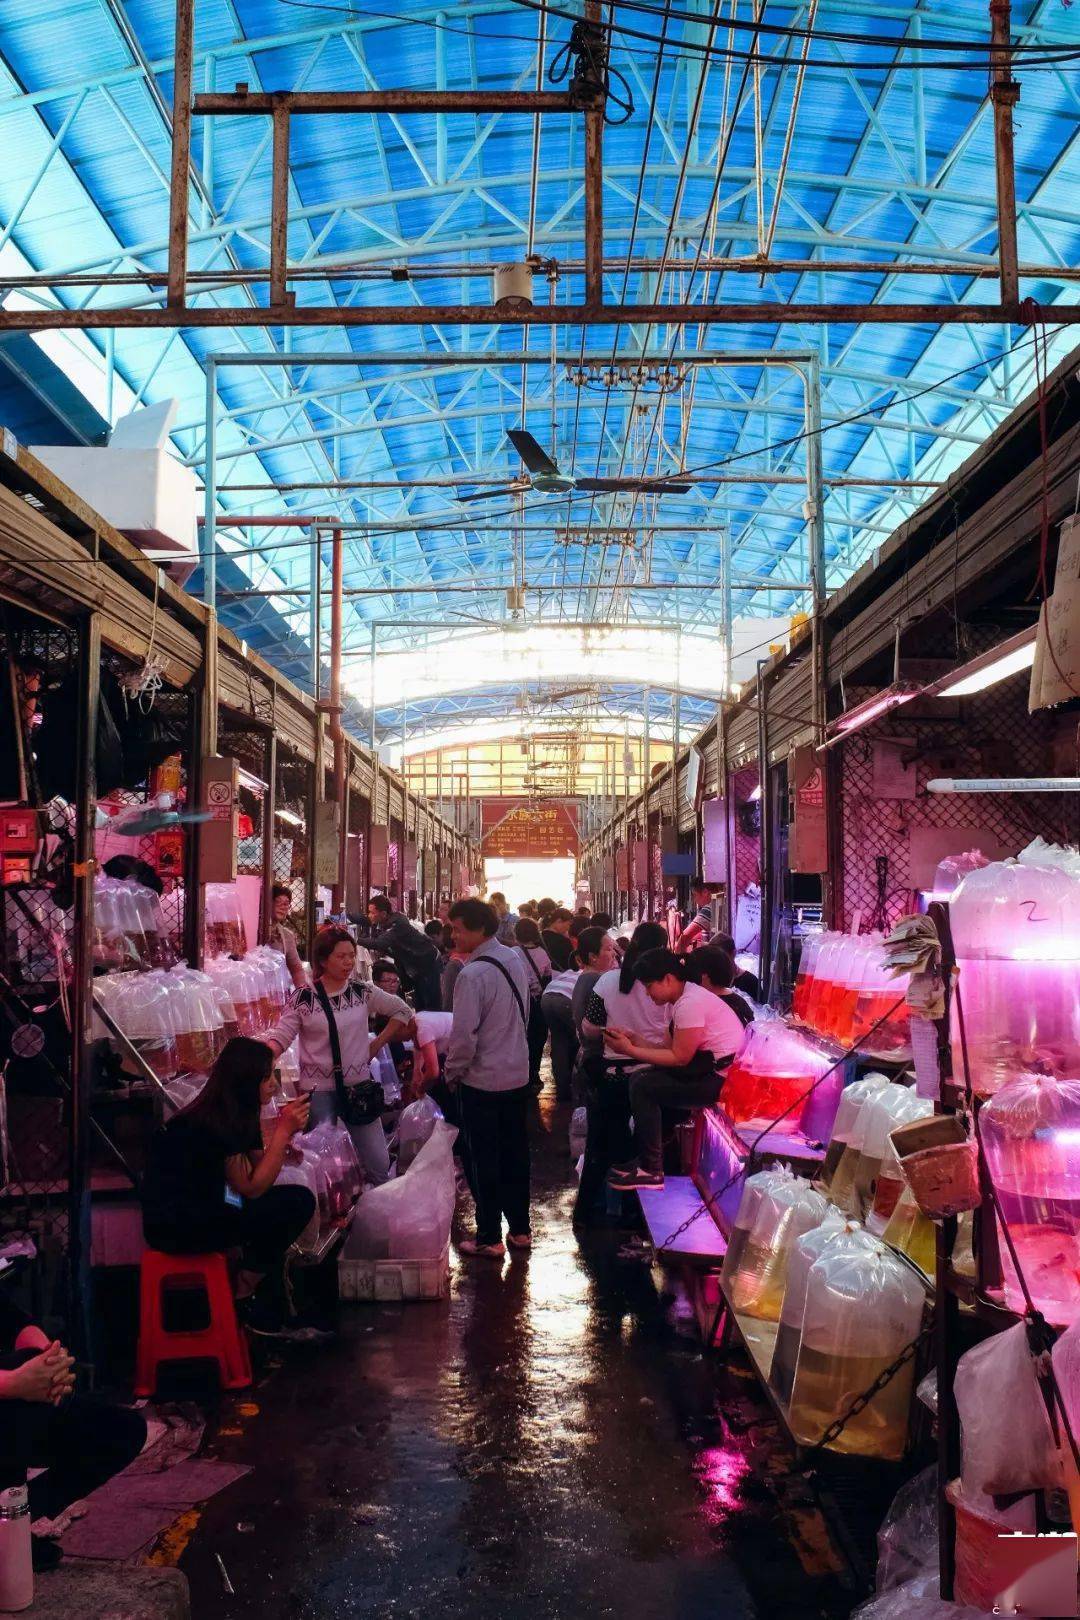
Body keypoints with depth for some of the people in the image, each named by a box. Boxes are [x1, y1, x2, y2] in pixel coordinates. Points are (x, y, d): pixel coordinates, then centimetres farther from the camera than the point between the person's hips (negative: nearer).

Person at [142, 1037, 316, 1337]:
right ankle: (241, 1294, 4)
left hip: (202, 1209, 10)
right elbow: (252, 1188, -18)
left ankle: (268, 1318, 5)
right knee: (297, 1203, -14)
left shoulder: (239, 1115, 6)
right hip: (174, 1226, -9)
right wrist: (283, 1131, -17)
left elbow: (260, 1174, 5)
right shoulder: (214, 1122, -22)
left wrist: (285, 1131, -8)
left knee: (298, 1198, -1)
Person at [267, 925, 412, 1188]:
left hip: (358, 1087, 3)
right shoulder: (304, 998, -7)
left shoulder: (362, 992, 1)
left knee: (379, 1164, 6)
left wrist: (377, 1044, 6)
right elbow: (280, 1038, -10)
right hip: (320, 1090, -3)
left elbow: (402, 1011, 12)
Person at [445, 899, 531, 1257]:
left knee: (482, 1160, 5)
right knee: (515, 1154, 16)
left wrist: (452, 1073, -6)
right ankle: (519, 1229, 26)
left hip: (482, 1080, -7)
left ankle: (489, 1237, 14)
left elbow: (464, 1035, -22)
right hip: (518, 1074, 7)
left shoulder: (473, 974, -23)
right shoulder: (514, 959, 1)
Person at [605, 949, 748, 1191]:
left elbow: (680, 1057, -18)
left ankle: (651, 1170, -6)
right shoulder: (684, 997, 10)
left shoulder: (690, 1004, -20)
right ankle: (644, 1156, 13)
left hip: (723, 1077, -10)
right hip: (710, 1066, 10)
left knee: (643, 1087, -13)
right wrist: (637, 1041, -1)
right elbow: (674, 1047, 8)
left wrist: (630, 1050, -14)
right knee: (642, 1079, 8)